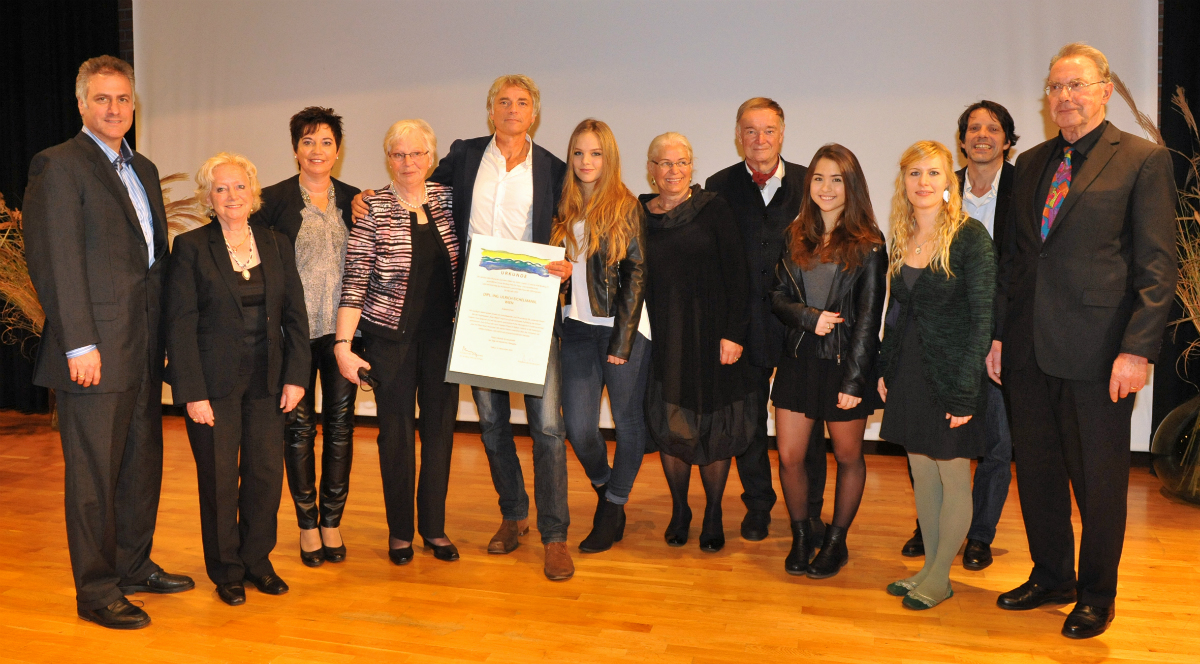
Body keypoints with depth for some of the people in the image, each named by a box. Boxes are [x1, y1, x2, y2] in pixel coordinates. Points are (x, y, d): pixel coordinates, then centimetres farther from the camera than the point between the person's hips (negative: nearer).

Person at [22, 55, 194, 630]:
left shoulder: (143, 170, 18)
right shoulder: (58, 166, -7)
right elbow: (54, 263, -13)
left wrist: (161, 334, 12)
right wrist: (80, 344, -18)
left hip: (144, 350, 8)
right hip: (97, 350, -8)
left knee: (142, 464, 16)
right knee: (94, 474, 1)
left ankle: (133, 566, 30)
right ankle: (96, 592, 12)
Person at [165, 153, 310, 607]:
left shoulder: (277, 245, 8)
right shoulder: (191, 247, -3)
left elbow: (295, 314, 7)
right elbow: (180, 325, -7)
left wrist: (296, 376, -1)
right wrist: (193, 393, -12)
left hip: (266, 381, 3)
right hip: (214, 381, -3)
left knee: (266, 474, 5)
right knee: (219, 478, 4)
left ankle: (257, 560, 24)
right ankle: (226, 570, 21)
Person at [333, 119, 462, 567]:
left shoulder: (448, 199, 3)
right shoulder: (372, 210, -8)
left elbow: (464, 265, 13)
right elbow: (354, 282, -10)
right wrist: (343, 344, -15)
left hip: (442, 335, 3)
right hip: (391, 337, -3)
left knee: (440, 426, 7)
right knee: (396, 431, 5)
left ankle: (434, 527, 22)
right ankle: (400, 531, 21)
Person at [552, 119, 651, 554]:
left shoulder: (625, 207, -3)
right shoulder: (564, 209, 10)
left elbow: (636, 275, -7)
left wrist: (622, 339, -12)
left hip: (623, 328, -4)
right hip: (578, 327, 4)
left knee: (628, 420, 6)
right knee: (578, 427, 1)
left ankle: (612, 509, 24)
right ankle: (605, 490, 30)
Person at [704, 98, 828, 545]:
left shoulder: (809, 185, 2)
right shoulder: (719, 187, 3)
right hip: (744, 323, 1)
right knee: (749, 420, 13)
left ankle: (810, 512, 22)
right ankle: (758, 505, 30)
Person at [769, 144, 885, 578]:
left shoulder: (868, 245, -7)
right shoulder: (796, 237, 6)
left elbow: (869, 318, -10)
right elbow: (777, 296, 6)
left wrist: (854, 380, -15)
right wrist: (810, 317, -14)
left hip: (844, 363, -3)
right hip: (799, 359, 4)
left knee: (848, 457, 11)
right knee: (789, 457, 5)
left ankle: (836, 541, 29)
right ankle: (800, 536, 26)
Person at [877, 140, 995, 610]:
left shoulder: (970, 236, -12)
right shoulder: (902, 238, 7)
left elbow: (983, 318, -14)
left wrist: (965, 390, -18)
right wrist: (885, 369, 8)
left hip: (951, 373, -6)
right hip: (909, 371, 6)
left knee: (953, 478, 6)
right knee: (922, 474, 14)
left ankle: (940, 576, 19)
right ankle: (929, 567, 26)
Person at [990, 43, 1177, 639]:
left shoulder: (1143, 160, -3)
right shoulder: (1030, 164, 13)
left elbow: (1158, 266, -8)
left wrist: (1138, 349, -15)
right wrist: (1000, 333, 12)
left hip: (1098, 352, -5)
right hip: (1030, 349, 5)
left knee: (1099, 478, 7)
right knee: (1036, 470, 14)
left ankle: (1096, 596, 25)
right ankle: (1051, 577, 33)